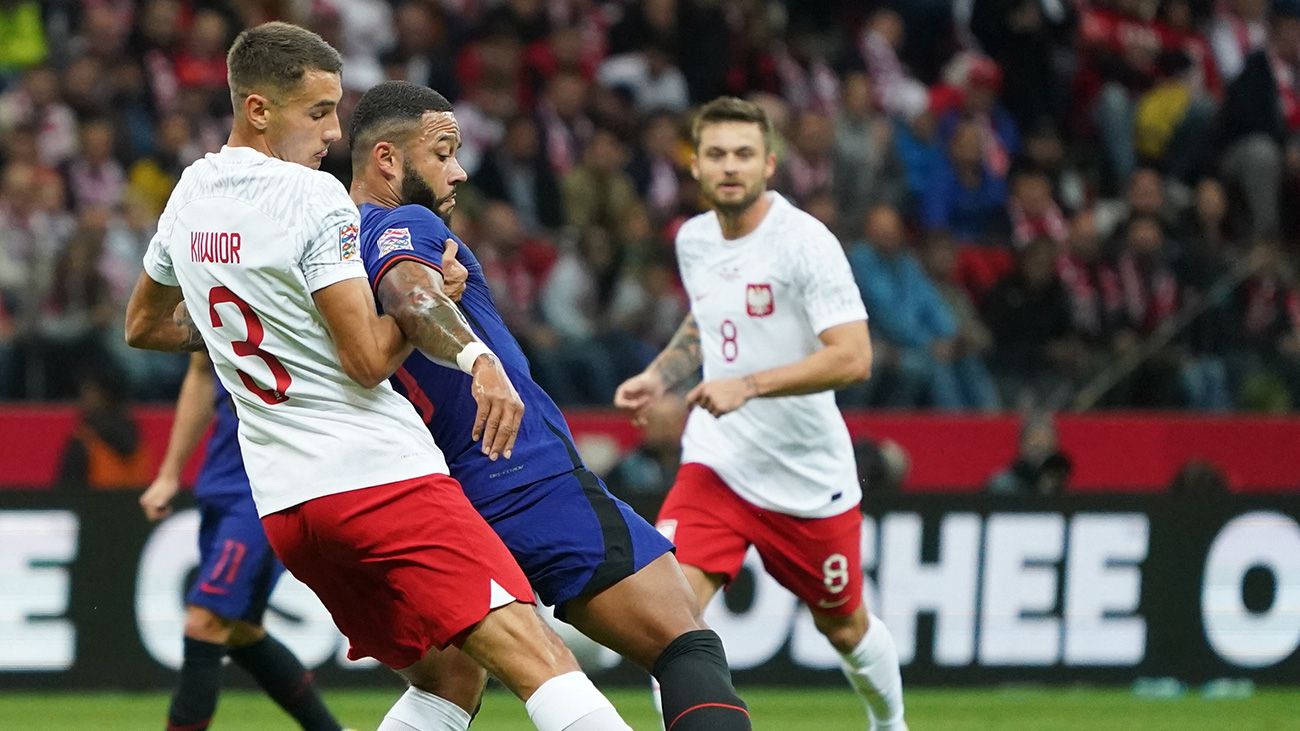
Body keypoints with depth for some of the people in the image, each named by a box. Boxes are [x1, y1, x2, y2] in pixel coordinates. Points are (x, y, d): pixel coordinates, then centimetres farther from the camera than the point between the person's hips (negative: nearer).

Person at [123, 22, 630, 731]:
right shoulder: (314, 198, -10)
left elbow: (143, 326, 30)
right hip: (381, 477, -8)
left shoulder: (188, 195, 14)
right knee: (540, 663, -19)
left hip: (283, 505, 8)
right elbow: (369, 361, -13)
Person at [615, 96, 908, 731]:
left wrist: (748, 385, -31)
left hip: (808, 477, -4)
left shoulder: (804, 242, -18)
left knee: (843, 626, 16)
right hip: (717, 462, 4)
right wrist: (660, 376, 8)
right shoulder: (693, 239, 3)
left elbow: (853, 358, -25)